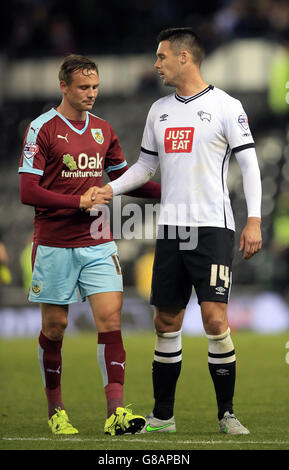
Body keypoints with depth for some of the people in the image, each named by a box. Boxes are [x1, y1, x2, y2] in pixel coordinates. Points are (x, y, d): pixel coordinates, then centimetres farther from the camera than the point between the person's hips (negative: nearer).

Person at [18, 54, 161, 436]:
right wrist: (79, 201, -16)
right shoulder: (42, 129, -6)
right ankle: (56, 411, 18)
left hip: (97, 244, 4)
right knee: (54, 327, 4)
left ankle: (116, 412, -14)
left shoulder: (103, 130, 11)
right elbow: (28, 191, -12)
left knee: (111, 319, -9)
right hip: (54, 245, -4)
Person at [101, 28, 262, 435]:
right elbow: (146, 164, 22)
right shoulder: (159, 110, 14)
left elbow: (249, 163, -4)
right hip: (170, 229, 6)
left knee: (215, 319, -13)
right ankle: (162, 415, 14)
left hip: (213, 228, -6)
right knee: (166, 322, 6)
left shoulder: (225, 106, -3)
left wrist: (254, 221, -12)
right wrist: (110, 189, 5)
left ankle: (227, 413, -3)